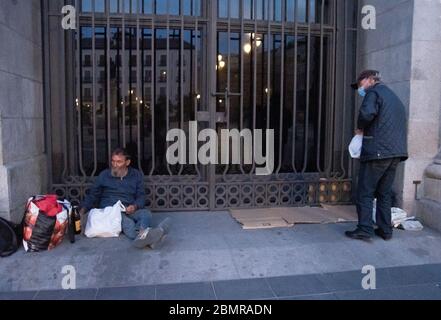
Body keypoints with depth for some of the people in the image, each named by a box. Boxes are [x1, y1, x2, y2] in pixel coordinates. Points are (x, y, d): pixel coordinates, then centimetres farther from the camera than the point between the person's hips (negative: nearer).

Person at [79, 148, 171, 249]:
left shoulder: (136, 175, 15)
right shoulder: (104, 175, 14)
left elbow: (141, 196, 12)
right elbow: (92, 196, 18)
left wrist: (135, 206, -11)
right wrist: (82, 210, 1)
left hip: (129, 210, 2)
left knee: (146, 213, -31)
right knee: (128, 223, -36)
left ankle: (141, 236, -64)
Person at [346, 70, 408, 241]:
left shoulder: (374, 92, -3)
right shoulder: (394, 97, 24)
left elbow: (367, 113, -23)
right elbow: (400, 125, 24)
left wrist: (360, 128, -5)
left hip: (377, 151, -8)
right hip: (396, 152, 8)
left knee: (365, 192, -1)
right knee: (385, 193, 15)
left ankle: (365, 229, -1)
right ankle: (385, 229, 19)